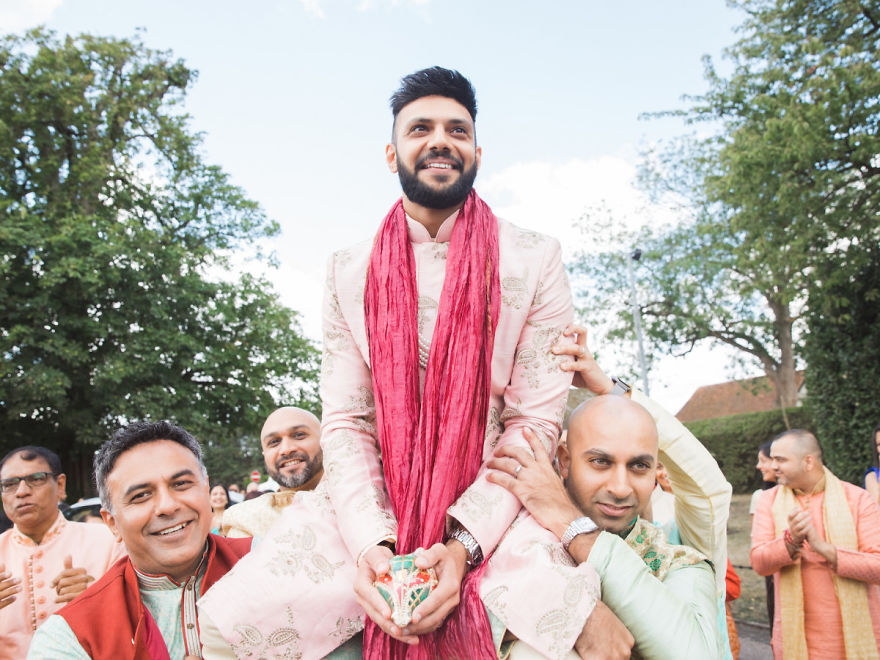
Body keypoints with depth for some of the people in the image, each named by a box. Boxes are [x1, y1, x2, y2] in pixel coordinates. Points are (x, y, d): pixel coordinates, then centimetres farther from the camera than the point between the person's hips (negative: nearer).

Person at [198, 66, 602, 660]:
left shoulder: (536, 260, 1)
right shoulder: (349, 271, 6)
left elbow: (535, 421, -4)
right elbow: (345, 423, 1)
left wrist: (463, 545, -17)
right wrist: (373, 544, -15)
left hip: (493, 505, -1)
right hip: (369, 509, 2)